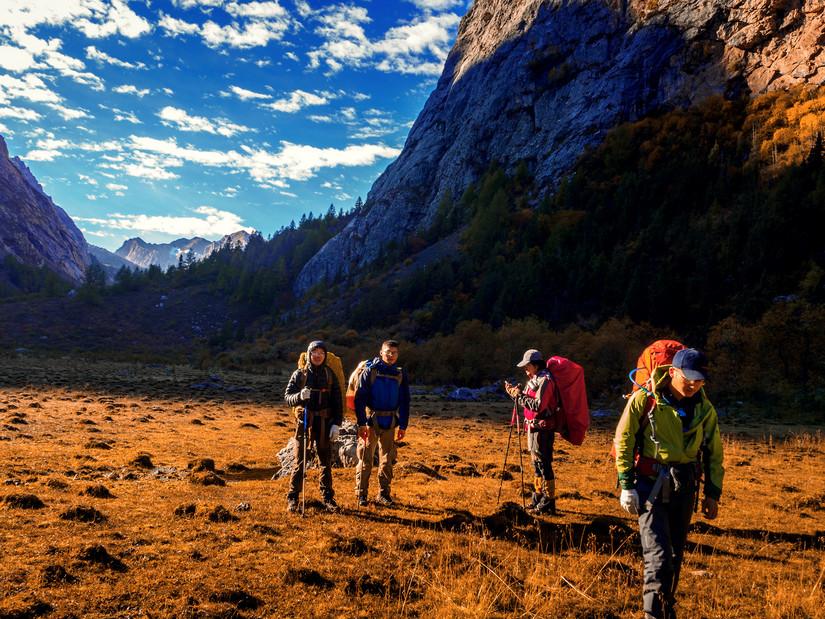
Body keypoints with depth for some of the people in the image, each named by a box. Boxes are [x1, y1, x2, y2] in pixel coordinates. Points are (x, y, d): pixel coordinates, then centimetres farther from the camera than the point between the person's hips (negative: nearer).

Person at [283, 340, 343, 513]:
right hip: (304, 421, -2)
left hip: (324, 423, 2)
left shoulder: (330, 375, 5)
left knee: (326, 461, 8)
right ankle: (293, 498, 9)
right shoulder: (299, 374, 1)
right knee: (300, 462, 0)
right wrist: (300, 396, -26)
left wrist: (336, 424, -2)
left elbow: (337, 402, 5)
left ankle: (328, 498, 19)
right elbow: (287, 396, -4)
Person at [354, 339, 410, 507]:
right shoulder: (370, 370, -5)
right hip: (370, 420, -3)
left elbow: (404, 401, 10)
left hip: (389, 423, 3)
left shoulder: (400, 374, 5)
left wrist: (403, 425, 6)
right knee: (365, 459, 0)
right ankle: (361, 495, 10)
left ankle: (383, 494, 21)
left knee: (387, 460, 10)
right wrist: (361, 423, -12)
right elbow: (359, 397, -7)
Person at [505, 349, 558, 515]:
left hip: (542, 429, -10)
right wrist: (515, 393, 1)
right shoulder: (534, 380, 15)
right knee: (537, 464, 15)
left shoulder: (545, 380, -15)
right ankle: (538, 499, 25)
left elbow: (538, 405, -23)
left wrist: (519, 395, -16)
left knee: (544, 465, -7)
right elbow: (527, 401, 16)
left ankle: (548, 503, -3)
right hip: (534, 428, 10)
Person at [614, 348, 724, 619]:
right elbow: (623, 441, -7)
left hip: (684, 487, 5)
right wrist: (627, 485, -9)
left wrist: (712, 493, 10)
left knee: (675, 555, 18)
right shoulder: (645, 399, -12)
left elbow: (714, 453, 12)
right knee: (658, 555, -11)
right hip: (651, 484, -5)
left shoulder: (704, 409, 2)